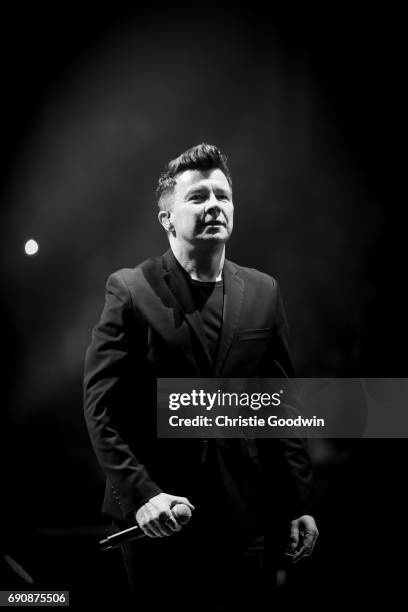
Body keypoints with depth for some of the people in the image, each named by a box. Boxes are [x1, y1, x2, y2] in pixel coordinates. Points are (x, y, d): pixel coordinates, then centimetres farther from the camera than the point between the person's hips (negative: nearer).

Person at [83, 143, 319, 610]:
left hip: (247, 516, 3)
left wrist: (300, 503, 6)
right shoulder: (130, 290, -4)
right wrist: (140, 493, -17)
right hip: (159, 519, -3)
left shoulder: (263, 292, 7)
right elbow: (100, 405, -7)